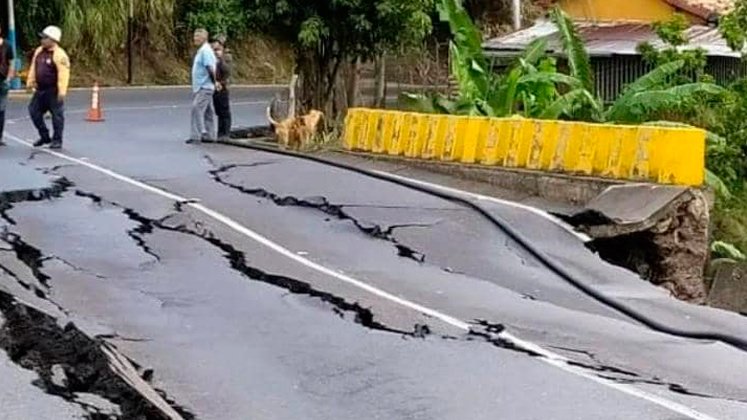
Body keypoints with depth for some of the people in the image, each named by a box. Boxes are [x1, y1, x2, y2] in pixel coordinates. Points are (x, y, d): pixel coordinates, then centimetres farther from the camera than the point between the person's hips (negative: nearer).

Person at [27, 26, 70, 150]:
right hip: (40, 90, 8)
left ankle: (57, 140, 9)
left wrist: (62, 91, -25)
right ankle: (44, 137, 24)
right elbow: (33, 68, 19)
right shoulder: (39, 51, 9)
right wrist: (31, 82, 17)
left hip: (53, 91, -8)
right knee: (34, 111, 12)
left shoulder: (59, 55, -17)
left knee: (57, 115, 0)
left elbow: (63, 74, -21)